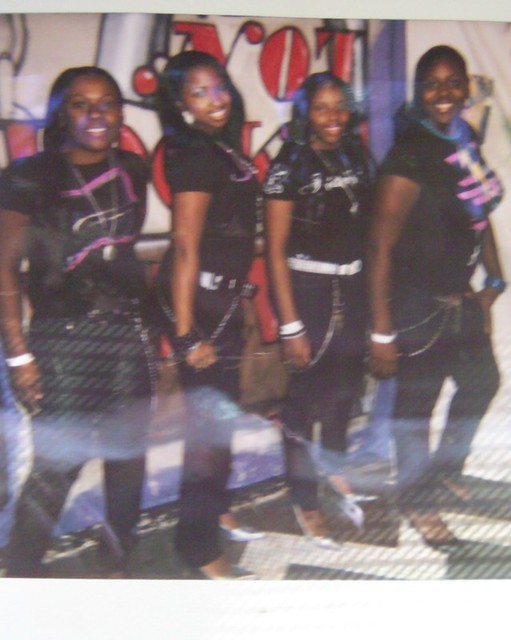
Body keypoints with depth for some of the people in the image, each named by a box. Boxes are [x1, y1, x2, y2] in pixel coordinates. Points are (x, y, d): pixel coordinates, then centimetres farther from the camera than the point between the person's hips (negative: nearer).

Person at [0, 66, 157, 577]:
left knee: (128, 454, 9)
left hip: (127, 333, 5)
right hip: (60, 338, -5)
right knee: (57, 463, -5)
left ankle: (117, 563, 28)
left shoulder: (132, 171, 8)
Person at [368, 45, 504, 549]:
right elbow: (381, 247, -22)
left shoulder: (466, 142, 2)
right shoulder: (409, 155, -21)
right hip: (419, 305, -8)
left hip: (461, 298, 9)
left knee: (481, 382, 24)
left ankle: (446, 469, 50)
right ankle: (416, 501, 31)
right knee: (416, 402, 6)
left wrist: (493, 281, 13)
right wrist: (382, 332, -22)